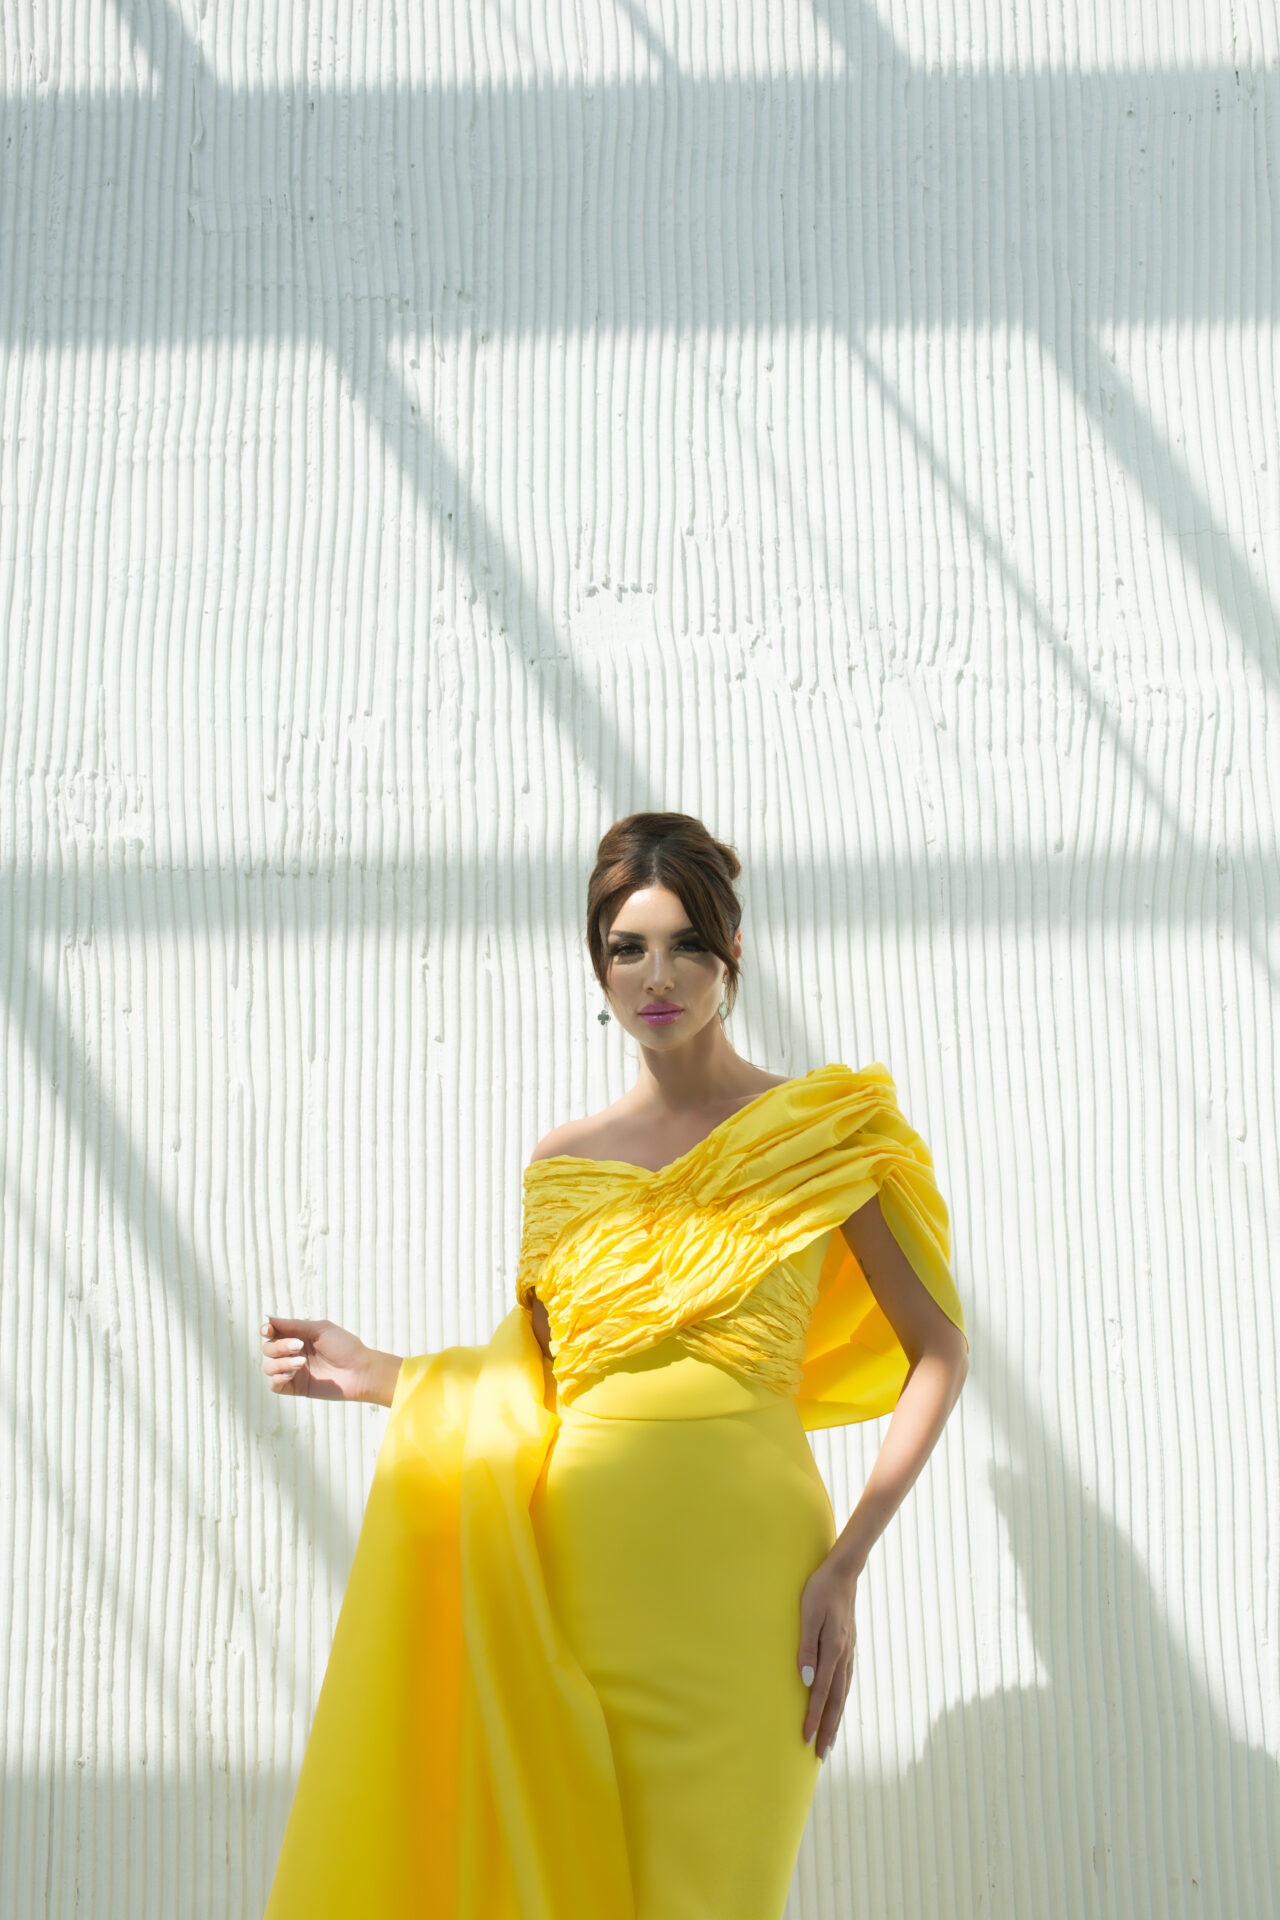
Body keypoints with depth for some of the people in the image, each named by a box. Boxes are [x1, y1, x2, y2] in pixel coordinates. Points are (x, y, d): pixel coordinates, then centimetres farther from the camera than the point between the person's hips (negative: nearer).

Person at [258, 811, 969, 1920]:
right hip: (576, 1564, 3)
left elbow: (938, 1351, 1)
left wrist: (845, 1564, -8)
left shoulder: (819, 1130, 2)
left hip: (739, 1566, -3)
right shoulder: (565, 1162, 12)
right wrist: (374, 1375, 5)